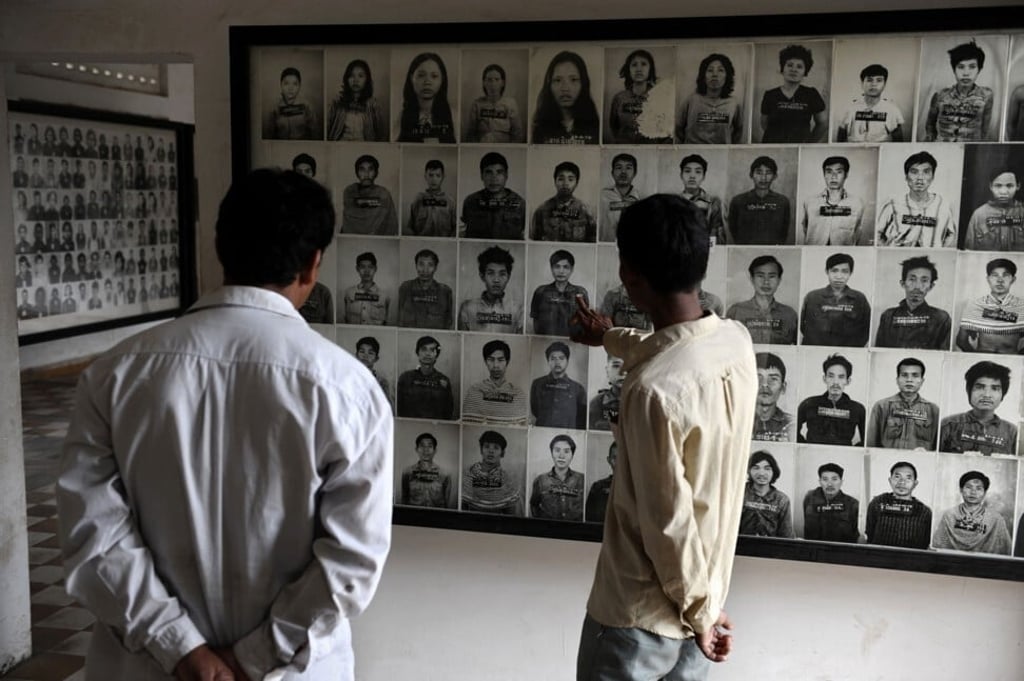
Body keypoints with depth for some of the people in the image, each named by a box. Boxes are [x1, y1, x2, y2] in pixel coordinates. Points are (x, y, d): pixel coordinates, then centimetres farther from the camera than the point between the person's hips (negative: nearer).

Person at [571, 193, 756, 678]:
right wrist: (610, 339, 35)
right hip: (705, 590, 7)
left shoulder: (652, 391, -31)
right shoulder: (737, 340, -7)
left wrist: (699, 611, -9)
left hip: (640, 613, -7)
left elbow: (669, 522, -25)